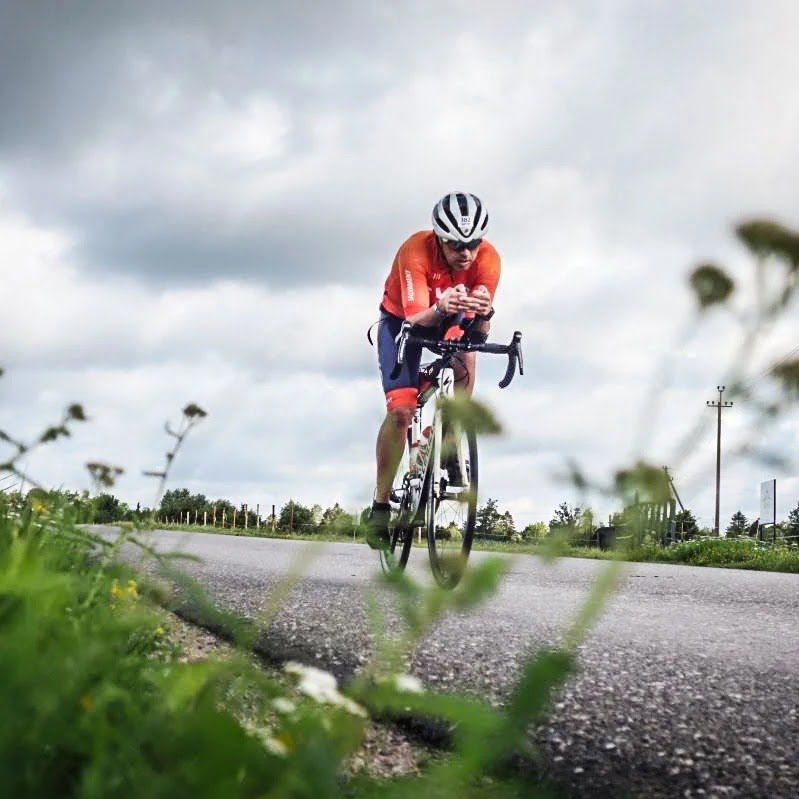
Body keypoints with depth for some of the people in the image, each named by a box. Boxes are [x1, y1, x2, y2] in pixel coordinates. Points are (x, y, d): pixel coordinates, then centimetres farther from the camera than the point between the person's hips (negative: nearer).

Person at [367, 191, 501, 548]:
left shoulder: (488, 259, -28)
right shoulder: (416, 251, -35)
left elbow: (479, 332, -31)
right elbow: (416, 319, -40)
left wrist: (483, 312, -54)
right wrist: (440, 309, -61)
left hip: (448, 319, 3)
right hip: (402, 319, -2)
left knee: (465, 355, -33)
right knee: (400, 409, -17)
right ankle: (380, 505, -5)